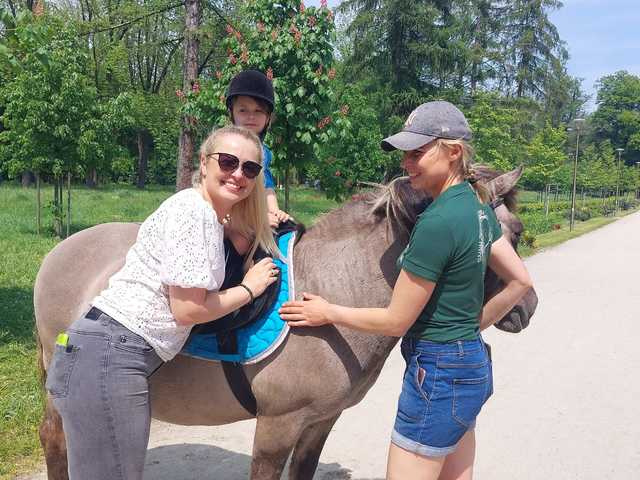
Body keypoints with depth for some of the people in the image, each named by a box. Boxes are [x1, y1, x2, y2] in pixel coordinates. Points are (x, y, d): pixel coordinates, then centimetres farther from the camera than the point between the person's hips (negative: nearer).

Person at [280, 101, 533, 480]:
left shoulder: (437, 222, -24)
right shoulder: (477, 205, 3)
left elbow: (396, 321, -17)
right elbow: (520, 282, 12)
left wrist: (328, 313, -4)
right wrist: (474, 323, 13)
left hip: (437, 374, -9)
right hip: (472, 365, 9)